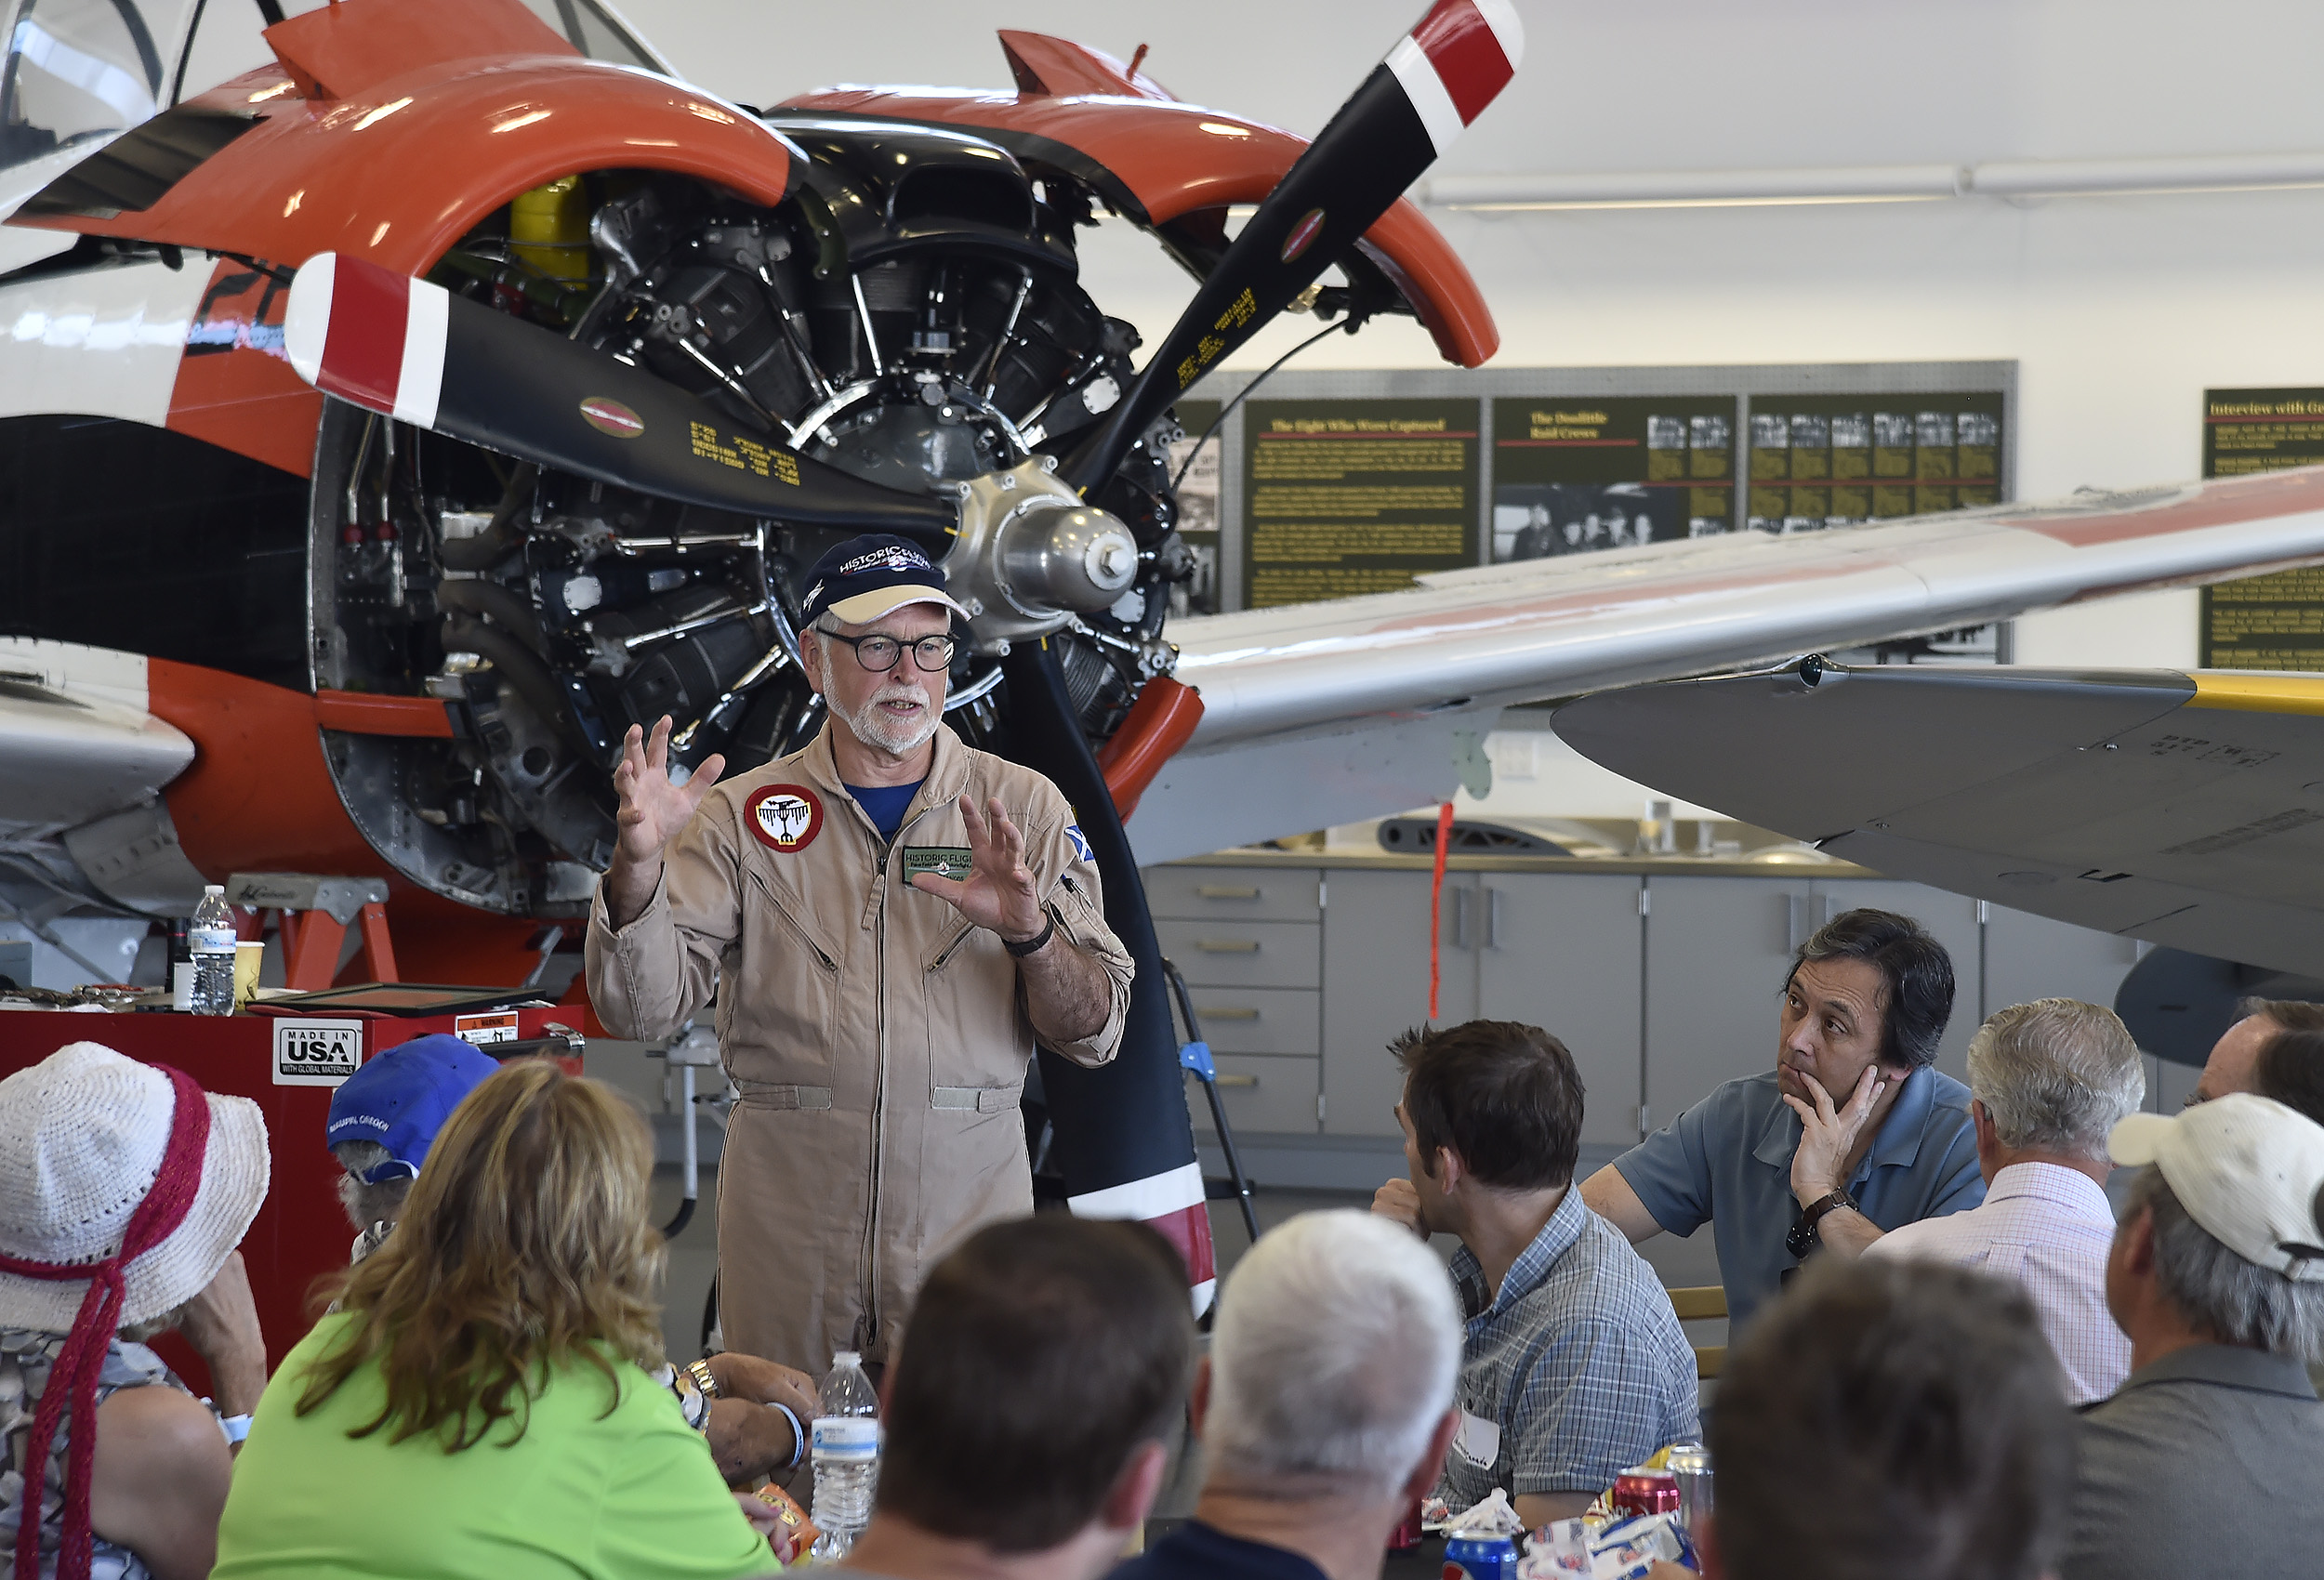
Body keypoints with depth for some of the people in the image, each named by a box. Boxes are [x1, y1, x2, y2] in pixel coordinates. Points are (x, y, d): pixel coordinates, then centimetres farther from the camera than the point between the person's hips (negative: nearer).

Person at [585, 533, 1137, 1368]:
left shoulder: (1023, 807, 6)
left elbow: (1096, 1030, 1)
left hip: (967, 1205, 0)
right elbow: (639, 1005, -5)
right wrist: (638, 861, -21)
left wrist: (1028, 931, -18)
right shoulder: (743, 815, 4)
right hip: (786, 1227, 0)